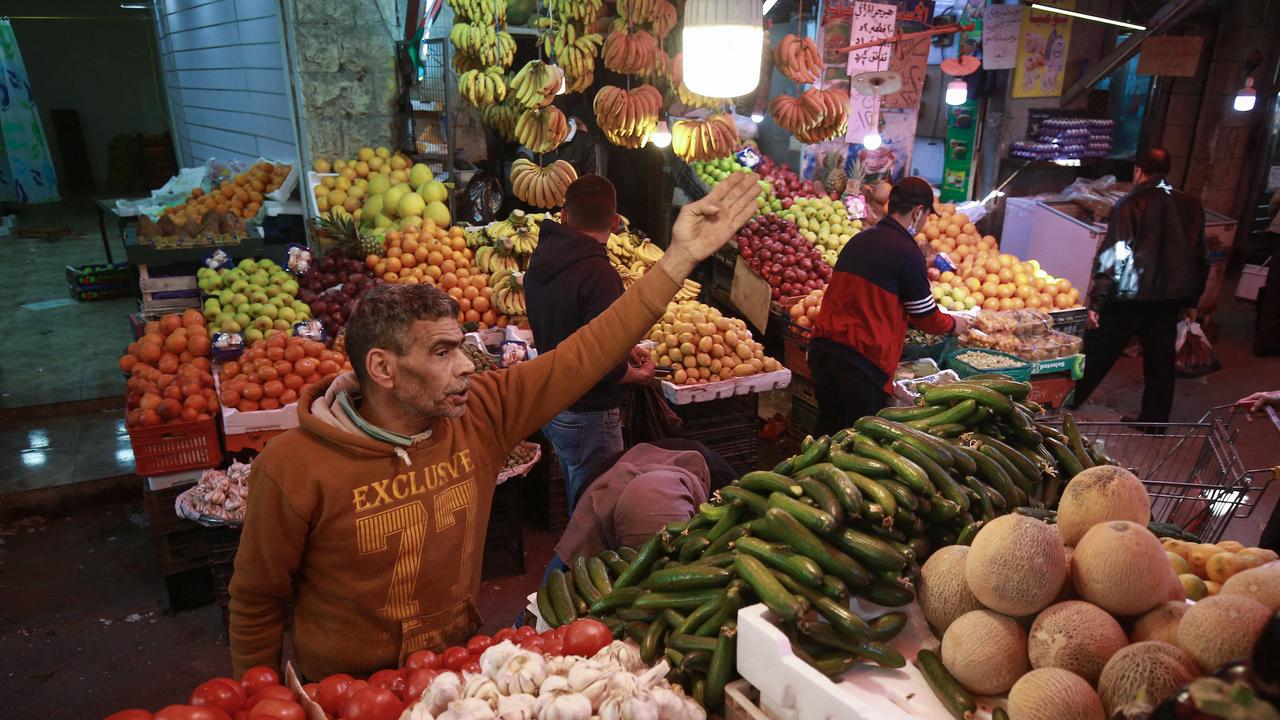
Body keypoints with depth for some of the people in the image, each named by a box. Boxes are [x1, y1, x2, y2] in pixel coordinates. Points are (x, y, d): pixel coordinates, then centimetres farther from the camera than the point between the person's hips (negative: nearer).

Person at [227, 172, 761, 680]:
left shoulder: (482, 413, -14)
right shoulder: (293, 471, -24)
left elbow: (586, 355, -15)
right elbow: (257, 603, -12)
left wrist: (681, 258, -18)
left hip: (459, 666, 4)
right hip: (348, 693, -4)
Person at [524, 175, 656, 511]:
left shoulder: (540, 261, 2)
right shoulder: (598, 274, -24)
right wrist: (638, 374, -6)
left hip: (552, 406, 8)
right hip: (588, 417, -8)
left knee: (577, 505, 24)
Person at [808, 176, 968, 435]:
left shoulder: (859, 239, 13)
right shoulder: (906, 251, -9)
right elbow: (928, 319, 0)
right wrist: (955, 324, 22)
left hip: (822, 346, 7)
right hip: (864, 361, -7)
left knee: (828, 431, 19)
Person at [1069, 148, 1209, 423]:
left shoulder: (1131, 203, -10)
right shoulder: (1190, 205, 9)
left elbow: (1113, 257, -17)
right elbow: (1201, 257, 14)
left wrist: (1096, 302, -15)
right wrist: (1191, 298, 23)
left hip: (1131, 297, -5)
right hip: (1173, 297, 6)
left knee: (1096, 355, 2)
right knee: (1160, 360, 14)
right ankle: (1155, 419, 22)